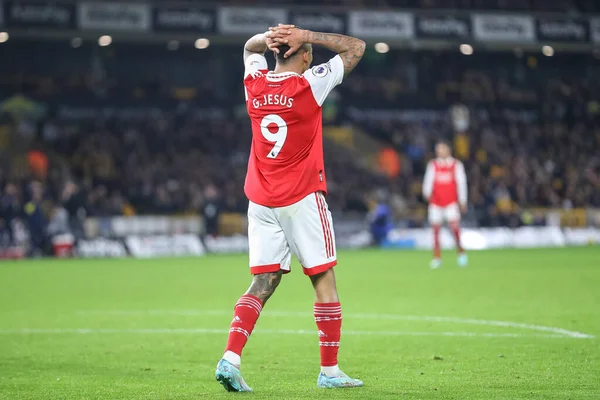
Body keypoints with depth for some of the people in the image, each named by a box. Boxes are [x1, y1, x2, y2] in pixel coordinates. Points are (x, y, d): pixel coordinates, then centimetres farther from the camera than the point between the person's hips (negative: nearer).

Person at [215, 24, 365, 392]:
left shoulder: (254, 84, 5)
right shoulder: (310, 84, -9)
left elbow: (250, 46, 28)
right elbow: (357, 47, 0)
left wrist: (268, 37, 6)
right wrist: (305, 37, -5)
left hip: (260, 201, 5)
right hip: (302, 199, -5)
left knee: (263, 283, 5)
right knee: (324, 279, 3)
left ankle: (231, 358, -11)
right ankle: (330, 371, 5)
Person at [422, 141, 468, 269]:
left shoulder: (456, 165, 6)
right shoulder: (432, 165, 10)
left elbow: (461, 183, 5)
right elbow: (428, 181, 3)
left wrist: (462, 201, 1)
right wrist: (427, 193, -16)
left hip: (451, 202, -2)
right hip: (436, 202, 2)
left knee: (454, 225, -17)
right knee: (435, 228, -1)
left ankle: (460, 250, 1)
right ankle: (437, 257, 4)